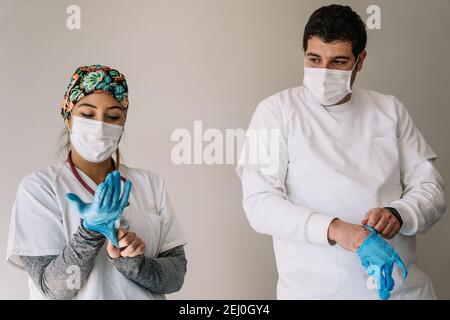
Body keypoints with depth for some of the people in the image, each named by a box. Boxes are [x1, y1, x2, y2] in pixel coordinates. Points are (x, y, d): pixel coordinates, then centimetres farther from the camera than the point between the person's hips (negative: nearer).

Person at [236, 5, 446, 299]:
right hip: (314, 289, -3)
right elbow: (259, 203, -13)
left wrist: (397, 214, -17)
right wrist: (333, 229, -26)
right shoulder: (276, 111, -4)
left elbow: (430, 188, 5)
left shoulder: (390, 110, 6)